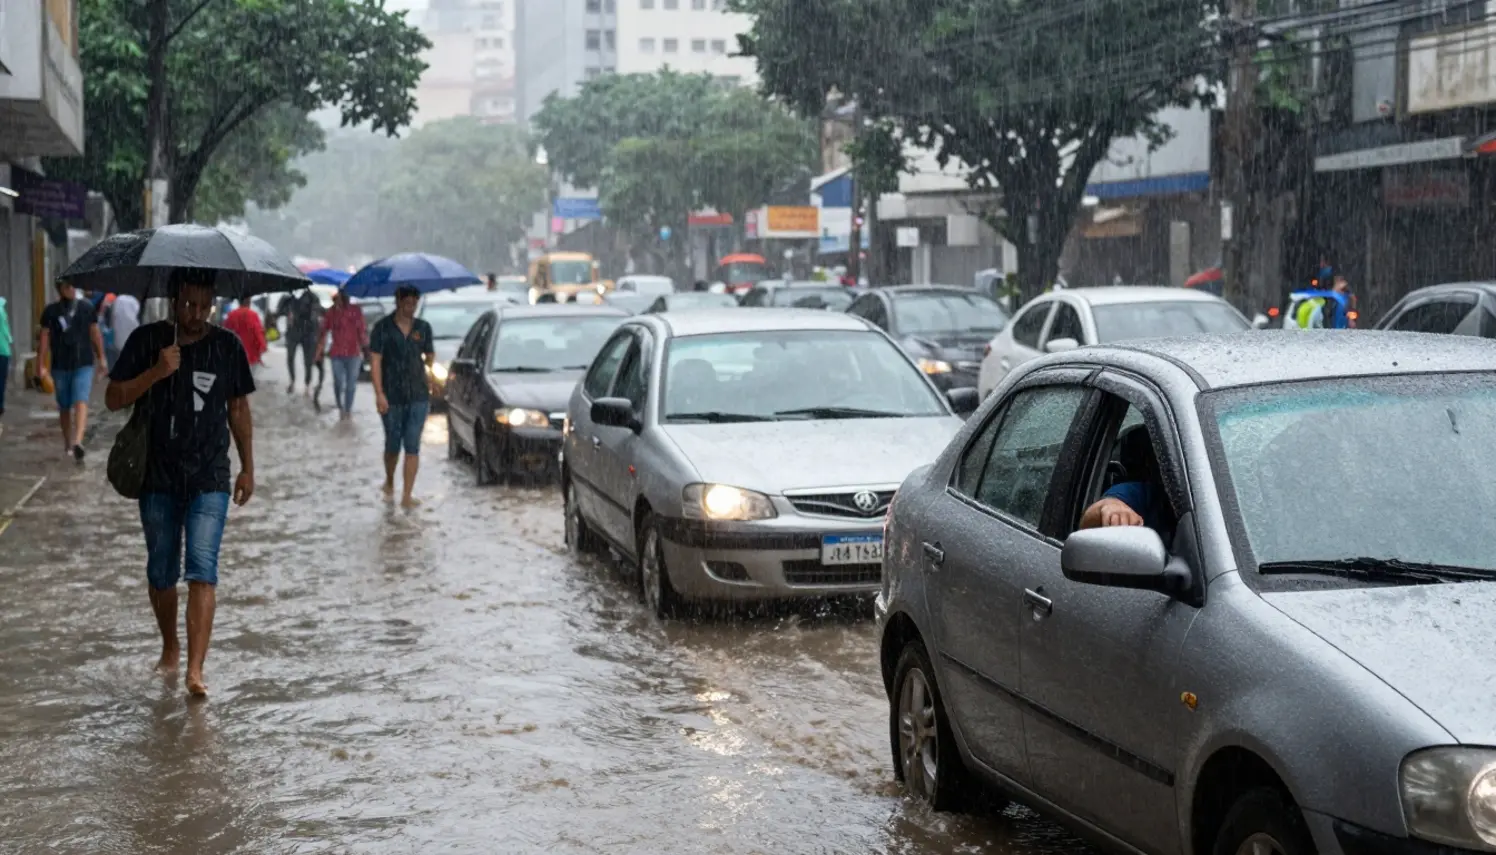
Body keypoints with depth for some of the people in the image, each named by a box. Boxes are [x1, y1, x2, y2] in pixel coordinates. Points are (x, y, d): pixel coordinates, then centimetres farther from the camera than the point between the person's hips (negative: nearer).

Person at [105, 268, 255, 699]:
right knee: (161, 571, 12)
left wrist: (247, 467, 9)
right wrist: (156, 372, -19)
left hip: (209, 478, -1)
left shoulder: (227, 345, 1)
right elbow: (114, 399, -5)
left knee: (202, 569, -13)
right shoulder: (147, 340, -1)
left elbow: (239, 410, 10)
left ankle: (195, 670, -18)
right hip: (158, 476, 1)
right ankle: (170, 647, 35)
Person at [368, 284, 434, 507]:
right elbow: (375, 360, -8)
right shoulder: (383, 327, -4)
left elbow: (429, 356, 17)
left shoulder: (423, 328, 5)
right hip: (391, 397, -1)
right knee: (393, 445, 11)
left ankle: (407, 496, -4)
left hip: (418, 396, 1)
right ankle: (389, 481, 38)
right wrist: (379, 393, -15)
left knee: (412, 446, -5)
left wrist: (428, 361, -5)